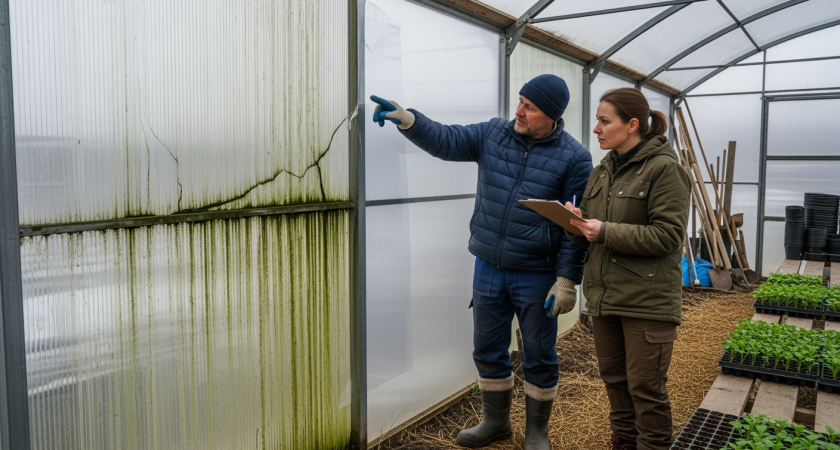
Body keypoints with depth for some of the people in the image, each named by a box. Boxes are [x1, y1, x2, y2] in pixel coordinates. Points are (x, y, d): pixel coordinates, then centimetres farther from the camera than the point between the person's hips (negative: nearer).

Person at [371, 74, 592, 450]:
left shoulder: (574, 158, -9)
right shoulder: (494, 134, 2)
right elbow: (447, 141, -2)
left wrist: (567, 281, -12)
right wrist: (406, 120, -18)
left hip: (536, 276, -4)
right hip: (488, 268, 4)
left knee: (539, 356, 9)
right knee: (487, 350, 15)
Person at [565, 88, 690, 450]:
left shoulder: (664, 168, -9)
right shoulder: (602, 172, 13)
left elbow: (668, 235, -17)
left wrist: (606, 231, -21)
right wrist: (577, 223, -7)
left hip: (647, 300, -7)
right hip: (604, 296, 7)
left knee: (646, 387, 3)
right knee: (614, 379, 18)